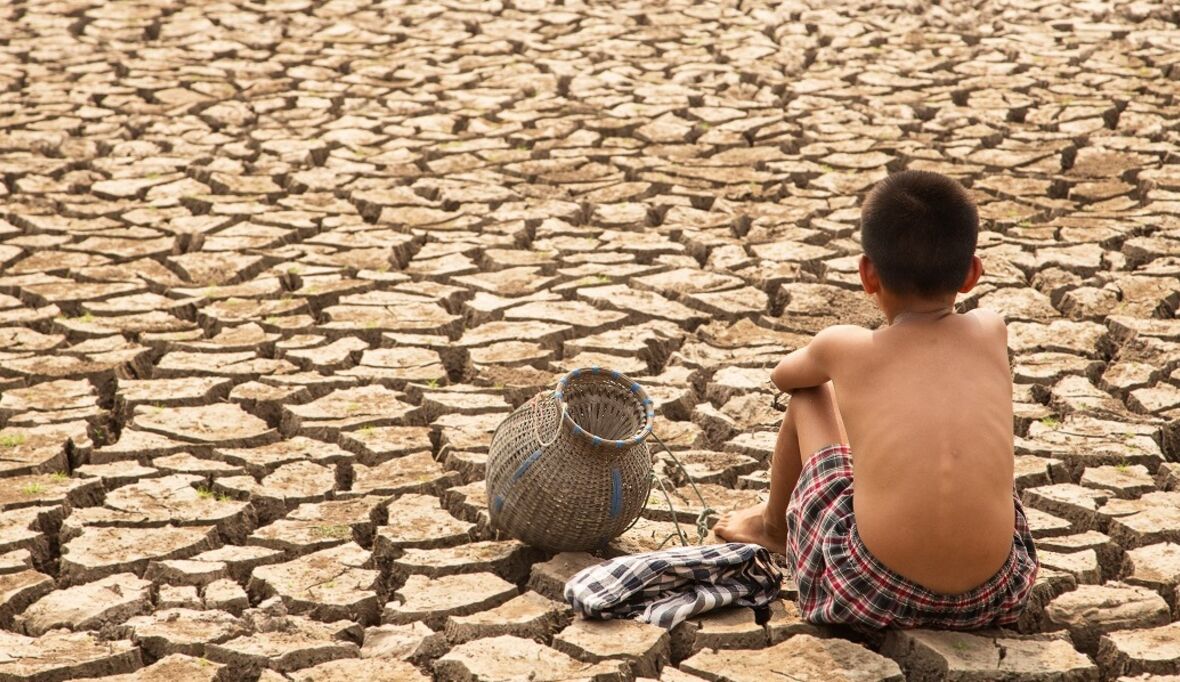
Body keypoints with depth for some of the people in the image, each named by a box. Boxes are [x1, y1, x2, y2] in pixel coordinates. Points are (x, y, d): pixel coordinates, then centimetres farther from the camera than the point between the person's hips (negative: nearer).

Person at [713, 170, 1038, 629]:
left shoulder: (846, 347, 1)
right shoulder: (991, 333, 7)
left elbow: (784, 375, 27)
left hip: (871, 597, -2)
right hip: (991, 601, 2)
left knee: (810, 396, 20)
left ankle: (775, 525, 46)